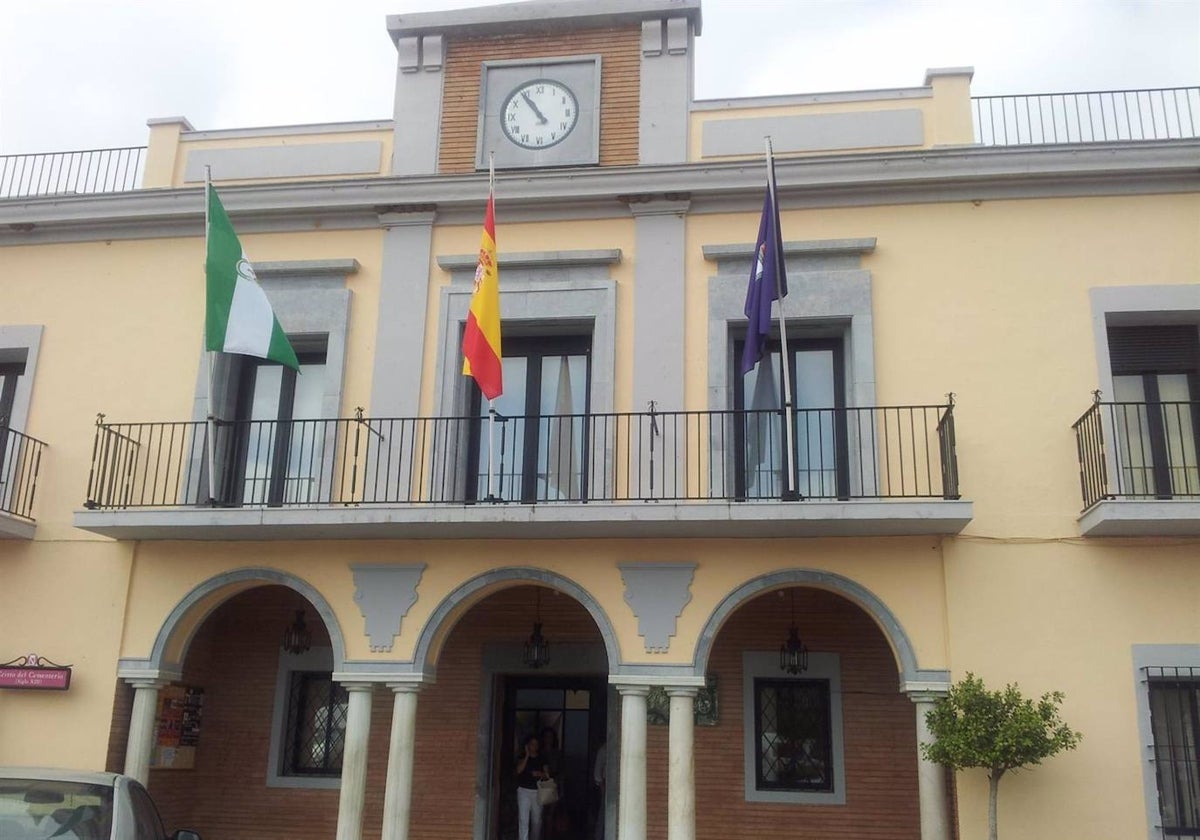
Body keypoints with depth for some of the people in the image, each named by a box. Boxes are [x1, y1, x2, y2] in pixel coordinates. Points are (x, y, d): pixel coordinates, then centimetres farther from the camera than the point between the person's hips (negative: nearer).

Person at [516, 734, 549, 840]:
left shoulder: (542, 759, 7)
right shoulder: (523, 757, 2)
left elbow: (547, 774, 5)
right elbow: (519, 770, -13)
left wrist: (540, 774, -16)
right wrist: (527, 755, -15)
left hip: (538, 792, 2)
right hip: (524, 791, -2)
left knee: (537, 820, 10)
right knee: (523, 819, -9)